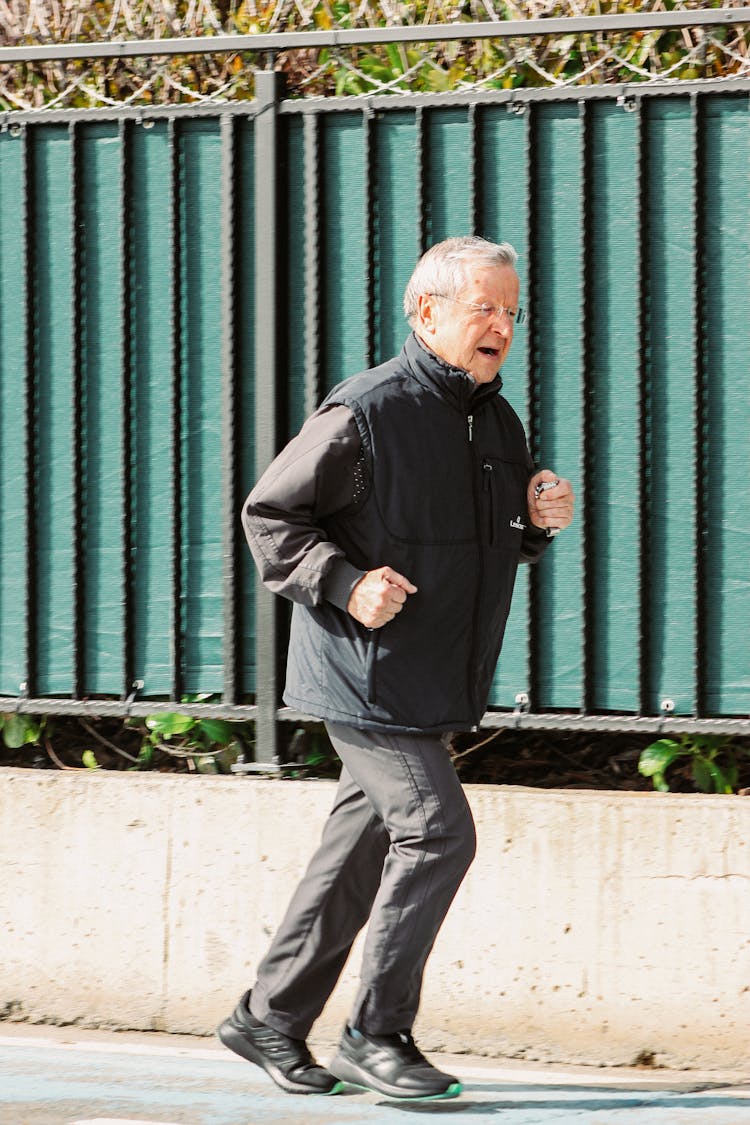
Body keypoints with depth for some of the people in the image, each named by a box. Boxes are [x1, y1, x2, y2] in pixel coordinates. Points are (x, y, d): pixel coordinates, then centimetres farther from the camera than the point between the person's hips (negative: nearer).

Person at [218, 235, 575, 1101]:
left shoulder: (497, 423, 11)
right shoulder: (366, 414, -15)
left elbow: (495, 543, 22)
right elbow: (269, 515, -9)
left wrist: (538, 521, 0)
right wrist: (346, 584, -21)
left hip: (433, 686, 8)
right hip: (368, 674, -8)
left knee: (361, 850, 12)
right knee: (435, 833, -13)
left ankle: (269, 1020, 22)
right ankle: (375, 1036, -4)